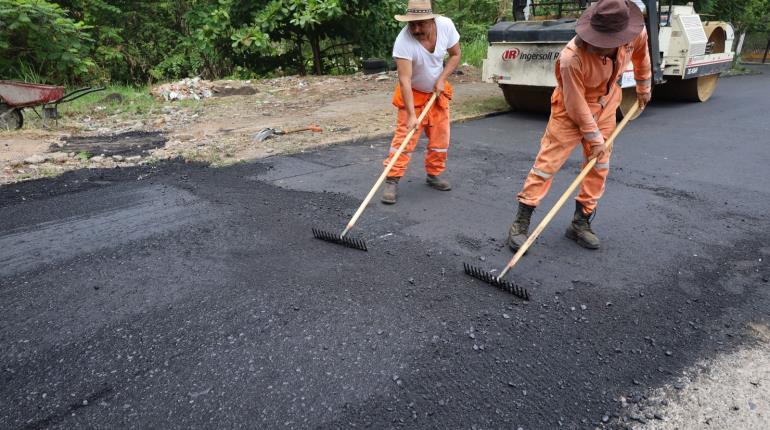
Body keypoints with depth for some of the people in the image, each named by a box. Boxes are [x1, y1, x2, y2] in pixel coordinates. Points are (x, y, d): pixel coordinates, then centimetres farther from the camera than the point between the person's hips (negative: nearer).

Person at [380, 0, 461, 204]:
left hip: (438, 92, 5)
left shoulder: (446, 25, -18)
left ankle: (434, 174, 24)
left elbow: (455, 55, -2)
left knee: (441, 137, 7)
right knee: (404, 137, -12)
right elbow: (405, 80, -35)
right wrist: (411, 115, -40)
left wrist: (442, 79, -16)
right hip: (413, 94, -4)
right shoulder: (403, 42, -32)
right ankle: (392, 181, -5)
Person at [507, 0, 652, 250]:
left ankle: (581, 222, 19)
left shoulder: (637, 33, -20)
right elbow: (576, 105, -24)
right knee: (547, 163, -7)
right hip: (571, 109, -5)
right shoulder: (572, 58, -36)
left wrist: (644, 88, 19)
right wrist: (595, 138, -15)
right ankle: (521, 222, 1)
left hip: (605, 105, 6)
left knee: (599, 166, 7)